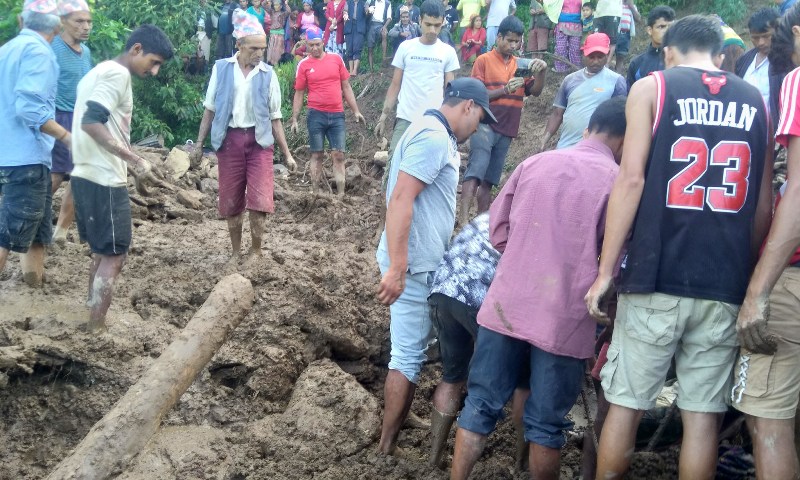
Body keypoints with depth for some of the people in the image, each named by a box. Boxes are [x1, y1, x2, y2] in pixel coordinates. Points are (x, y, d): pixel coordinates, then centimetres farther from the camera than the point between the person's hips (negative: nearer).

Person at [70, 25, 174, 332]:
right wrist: (135, 161, -26)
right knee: (114, 257, -3)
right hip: (104, 181, -10)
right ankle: (96, 331, -1)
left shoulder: (98, 72, 19)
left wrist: (127, 164, 22)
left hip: (86, 176, 10)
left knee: (102, 253, 17)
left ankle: (93, 322, 23)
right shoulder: (117, 73, -12)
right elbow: (91, 122, -24)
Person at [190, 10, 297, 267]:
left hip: (259, 140, -1)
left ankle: (256, 250, 9)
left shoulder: (268, 74, 1)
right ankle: (236, 252, 24)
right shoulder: (221, 68, 1)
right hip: (230, 140, 1)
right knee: (230, 202, 7)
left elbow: (275, 118, 6)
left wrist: (287, 154, 4)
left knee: (259, 200, -11)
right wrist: (199, 143, 3)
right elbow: (210, 110, 7)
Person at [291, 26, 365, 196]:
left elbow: (346, 87, 10)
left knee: (339, 156, -1)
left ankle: (341, 195, 1)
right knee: (316, 155, 5)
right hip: (316, 115, -1)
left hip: (337, 115, 2)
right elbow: (299, 93, 4)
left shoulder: (336, 59, 5)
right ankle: (315, 194, 11)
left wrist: (355, 111, 6)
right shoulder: (304, 65, 0)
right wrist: (294, 119, 0)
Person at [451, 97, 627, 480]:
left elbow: (497, 229, 10)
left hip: (506, 304, 4)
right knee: (546, 423, 9)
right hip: (563, 319, -3)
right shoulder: (617, 181, -5)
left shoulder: (534, 163, 7)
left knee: (481, 404, 13)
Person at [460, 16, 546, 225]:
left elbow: (535, 91, 5)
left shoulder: (520, 65, 14)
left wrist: (542, 71, -14)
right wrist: (505, 90, -19)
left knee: (489, 180, 7)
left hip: (506, 131, 5)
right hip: (485, 126, -5)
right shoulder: (484, 60, 1)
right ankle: (463, 219, -24)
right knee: (475, 172, -17)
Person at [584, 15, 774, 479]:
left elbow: (632, 180, -6)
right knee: (704, 414, 7)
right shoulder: (756, 101, 14)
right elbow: (764, 204, 14)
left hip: (657, 279, -3)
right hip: (725, 286, 3)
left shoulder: (652, 87, 4)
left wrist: (605, 272, -4)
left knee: (625, 404, 6)